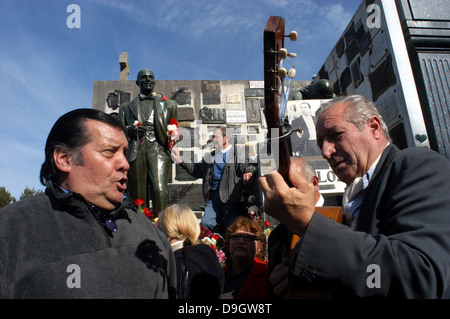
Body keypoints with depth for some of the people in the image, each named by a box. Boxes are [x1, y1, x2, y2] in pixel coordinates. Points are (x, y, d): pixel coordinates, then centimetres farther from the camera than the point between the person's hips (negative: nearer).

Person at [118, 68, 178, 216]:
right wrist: (132, 129, -2)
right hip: (136, 153, 2)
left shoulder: (168, 104, 24)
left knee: (159, 190, -19)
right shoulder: (126, 107, 26)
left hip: (158, 150, -1)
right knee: (137, 194, -3)